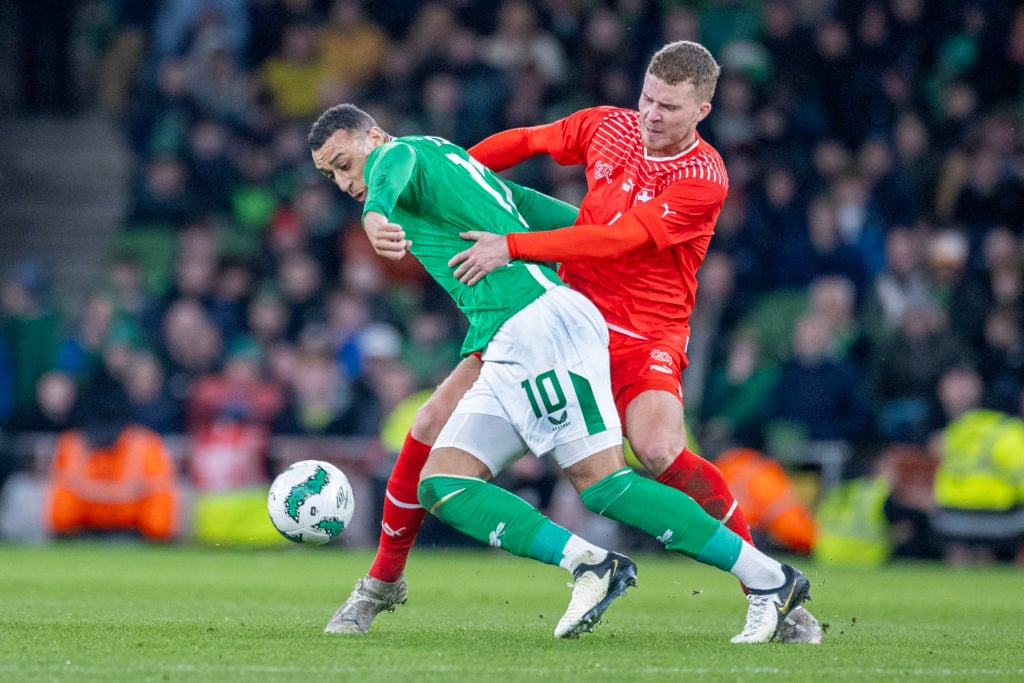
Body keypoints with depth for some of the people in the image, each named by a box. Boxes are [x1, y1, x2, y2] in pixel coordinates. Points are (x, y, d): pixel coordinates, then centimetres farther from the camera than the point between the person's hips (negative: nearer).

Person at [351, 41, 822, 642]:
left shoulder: (703, 180, -16)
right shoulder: (608, 128, 1)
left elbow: (619, 238, -24)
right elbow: (524, 142, 18)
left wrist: (512, 247, -29)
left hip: (645, 335, -5)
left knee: (660, 449, -33)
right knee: (436, 422, -5)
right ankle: (384, 580, 14)